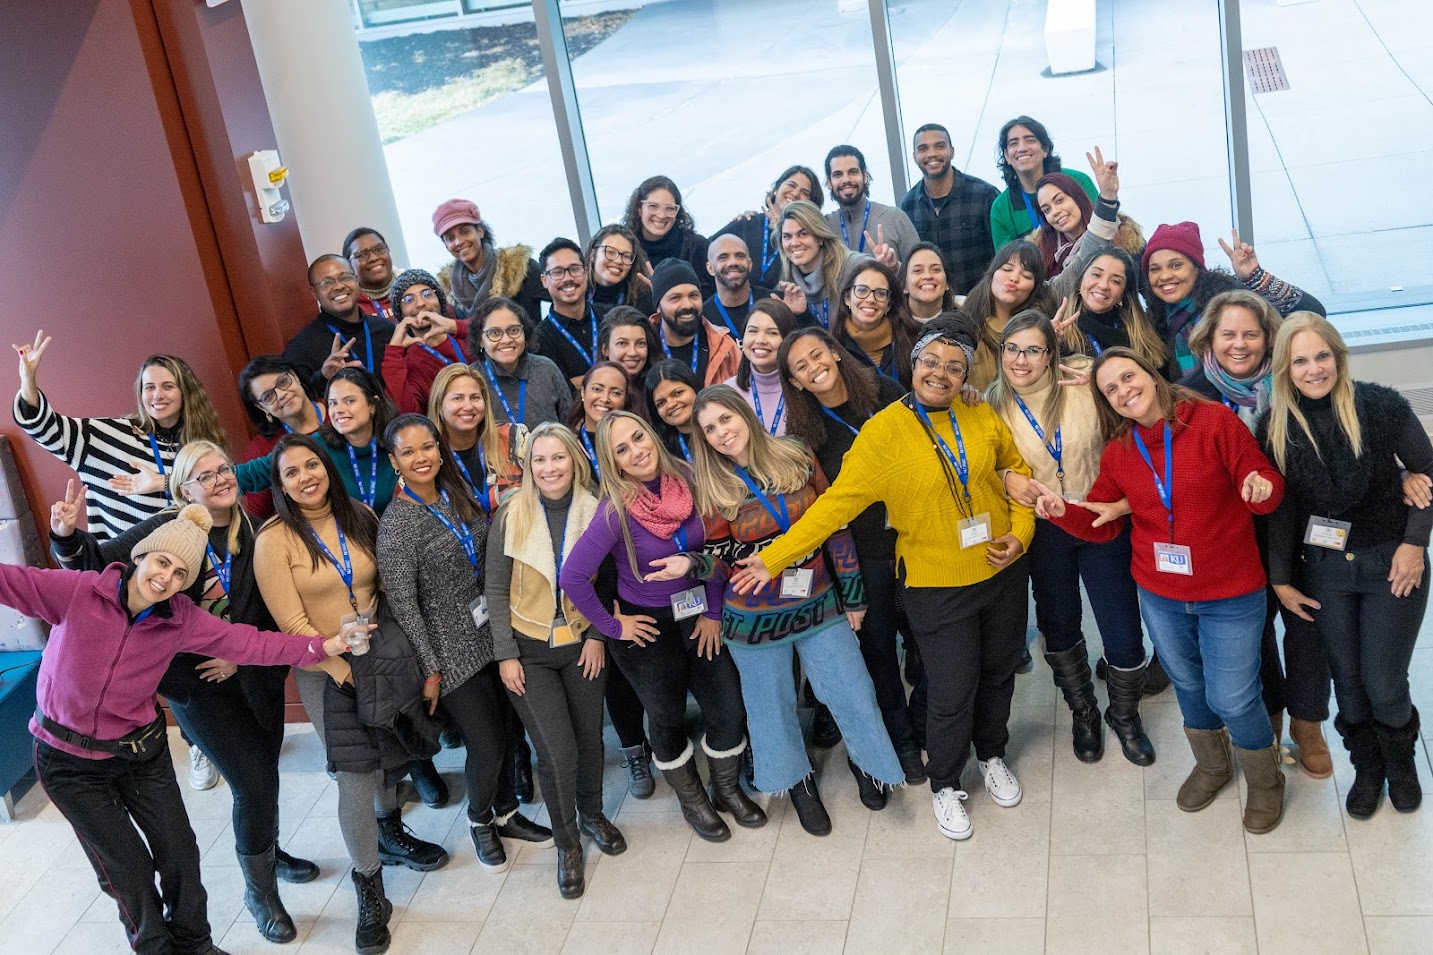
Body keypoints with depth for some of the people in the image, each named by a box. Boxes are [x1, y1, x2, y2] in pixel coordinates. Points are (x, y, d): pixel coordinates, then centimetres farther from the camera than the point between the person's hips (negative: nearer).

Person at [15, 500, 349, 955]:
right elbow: (12, 581, -26)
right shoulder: (77, 592, -21)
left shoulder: (180, 619, -12)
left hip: (142, 751, 3)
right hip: (70, 762, -3)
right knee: (128, 869, 5)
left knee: (179, 853, 10)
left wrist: (324, 646, -24)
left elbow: (249, 643, -15)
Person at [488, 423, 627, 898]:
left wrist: (599, 635, -5)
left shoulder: (594, 511, -5)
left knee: (589, 738, 12)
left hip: (582, 643, 2)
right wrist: (506, 654, -7)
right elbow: (496, 590, -5)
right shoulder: (511, 515, -9)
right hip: (529, 649, -2)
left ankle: (592, 815, 40)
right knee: (557, 750, -7)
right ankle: (567, 841, 15)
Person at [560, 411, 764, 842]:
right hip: (648, 628, -4)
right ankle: (693, 802, 39)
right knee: (668, 720, 14)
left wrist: (713, 612, -2)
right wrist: (612, 626, -15)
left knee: (730, 711, 8)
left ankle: (728, 790, 37)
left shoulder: (686, 482, -11)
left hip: (699, 618, 4)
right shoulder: (616, 511, -22)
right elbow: (572, 576, -24)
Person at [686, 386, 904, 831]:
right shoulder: (714, 488, -8)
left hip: (818, 606, 1)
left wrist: (852, 595, 1)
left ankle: (863, 760, 39)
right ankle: (798, 780, 40)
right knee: (772, 705, 14)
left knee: (853, 693, 8)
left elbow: (834, 526, -1)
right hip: (755, 621, -1)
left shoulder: (798, 459, -7)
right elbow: (722, 557, -3)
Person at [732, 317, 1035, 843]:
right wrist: (774, 556, -23)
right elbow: (837, 502, -17)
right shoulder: (883, 432, -15)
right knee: (953, 694, 4)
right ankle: (945, 786, 32)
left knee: (999, 672, 22)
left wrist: (1020, 532, -4)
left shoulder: (982, 417, -4)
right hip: (937, 587, -4)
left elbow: (1019, 469, 10)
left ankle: (992, 756, 51)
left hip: (1002, 573, 4)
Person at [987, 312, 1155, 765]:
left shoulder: (1084, 389, -11)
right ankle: (1083, 712, 45)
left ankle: (1125, 715, 32)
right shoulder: (994, 405, -4)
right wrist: (1007, 479, -15)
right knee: (1059, 629, 19)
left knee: (1123, 636, 2)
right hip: (1045, 532, 2)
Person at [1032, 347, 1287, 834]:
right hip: (1160, 597, 4)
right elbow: (1103, 523, 2)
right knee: (1188, 685, 22)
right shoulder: (1116, 452, -1)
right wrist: (1064, 512, -17)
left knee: (1232, 699, 2)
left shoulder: (1215, 421, -14)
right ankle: (1211, 765, 50)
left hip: (1230, 595, -4)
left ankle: (1264, 780, 32)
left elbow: (1266, 483, -11)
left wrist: (1262, 489, -34)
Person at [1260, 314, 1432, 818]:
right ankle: (1366, 769, 36)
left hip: (1391, 564, -2)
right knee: (1348, 681, 11)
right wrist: (1281, 579, 2)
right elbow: (1281, 508, 0)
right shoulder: (1276, 427, -8)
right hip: (1325, 570, 2)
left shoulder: (1381, 406, -16)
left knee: (1384, 684, 2)